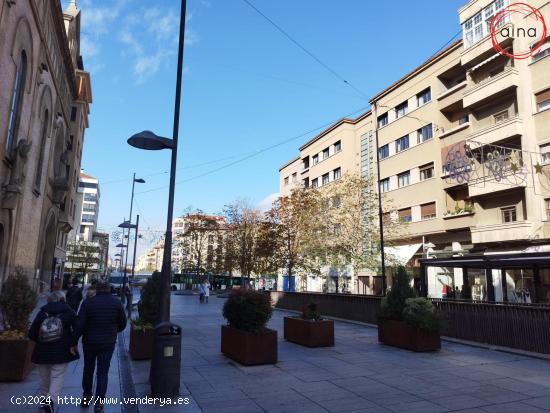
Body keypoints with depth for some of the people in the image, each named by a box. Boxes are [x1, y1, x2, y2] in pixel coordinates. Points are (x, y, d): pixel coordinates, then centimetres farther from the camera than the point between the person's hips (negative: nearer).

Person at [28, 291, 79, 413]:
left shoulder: (42, 312, 3)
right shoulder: (69, 312, -1)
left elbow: (32, 334, 0)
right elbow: (77, 329, -9)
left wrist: (41, 341, 16)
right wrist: (72, 343, 5)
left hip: (42, 351, 3)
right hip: (61, 351, -3)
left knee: (44, 377, 19)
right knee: (57, 377, 1)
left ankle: (45, 398, 33)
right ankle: (51, 400, -16)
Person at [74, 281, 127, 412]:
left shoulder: (87, 302, -9)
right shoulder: (117, 303, -6)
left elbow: (79, 324, -13)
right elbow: (123, 323, -1)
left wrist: (74, 342, -4)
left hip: (89, 342, 1)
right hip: (108, 343, 0)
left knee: (88, 369, 21)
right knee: (103, 372, 7)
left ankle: (86, 397, 32)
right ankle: (99, 402, 6)